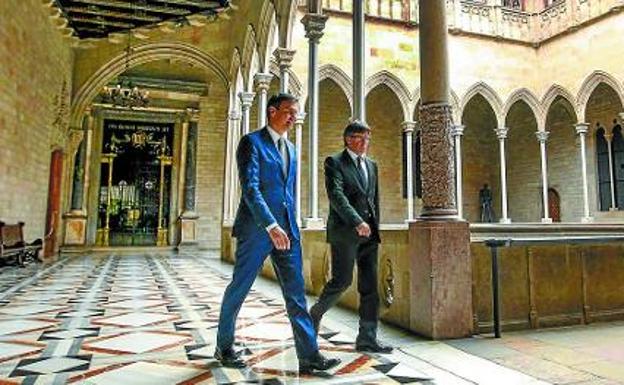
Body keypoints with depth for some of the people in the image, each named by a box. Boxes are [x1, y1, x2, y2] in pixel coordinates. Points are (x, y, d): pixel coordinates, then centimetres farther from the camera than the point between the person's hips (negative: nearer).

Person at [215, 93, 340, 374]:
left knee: (296, 291, 3)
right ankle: (224, 346, 27)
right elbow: (250, 187, -19)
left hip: (286, 229, 7)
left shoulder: (290, 148, 17)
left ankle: (308, 355, 6)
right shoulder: (252, 142, -7)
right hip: (256, 227, -6)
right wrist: (271, 226, -27)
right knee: (239, 287, 7)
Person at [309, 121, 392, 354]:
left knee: (370, 286, 4)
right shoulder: (334, 163, -3)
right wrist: (357, 221, -26)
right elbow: (336, 195, -17)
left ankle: (367, 338, 11)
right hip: (345, 231, -6)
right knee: (342, 280, -4)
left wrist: (375, 227, 16)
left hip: (368, 232, 6)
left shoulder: (371, 165, 18)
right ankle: (315, 314, 22)